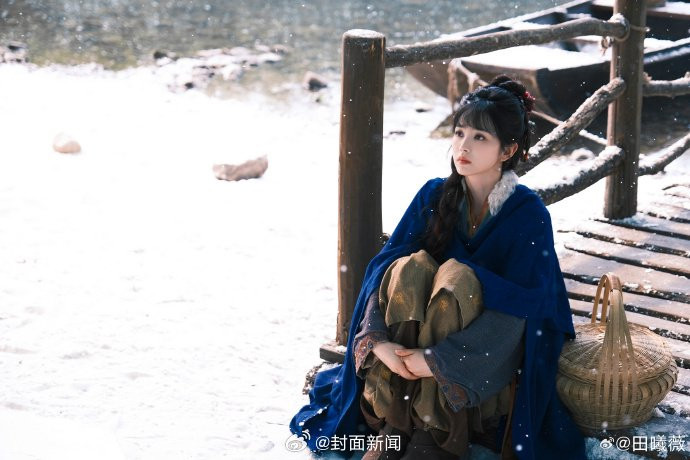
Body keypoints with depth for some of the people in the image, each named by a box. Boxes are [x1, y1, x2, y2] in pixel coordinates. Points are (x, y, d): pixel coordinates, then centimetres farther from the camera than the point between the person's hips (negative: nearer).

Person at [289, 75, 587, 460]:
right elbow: (384, 265, -9)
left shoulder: (528, 213, -13)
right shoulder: (435, 195, 0)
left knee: (457, 276, -31)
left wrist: (439, 359, -29)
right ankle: (395, 421, -25)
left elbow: (518, 307, -22)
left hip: (493, 353, -3)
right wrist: (378, 339, -27)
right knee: (409, 268, -26)